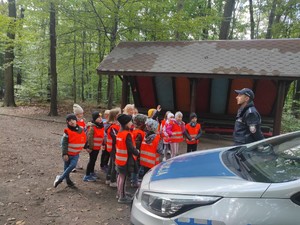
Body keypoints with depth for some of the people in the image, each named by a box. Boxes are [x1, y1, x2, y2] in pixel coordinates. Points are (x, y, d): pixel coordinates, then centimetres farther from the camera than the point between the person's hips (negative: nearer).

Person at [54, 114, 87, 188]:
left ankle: (60, 178, -3)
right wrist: (64, 154, -22)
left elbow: (84, 140, 16)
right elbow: (64, 143, -17)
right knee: (66, 167, 5)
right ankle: (68, 180, 22)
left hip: (76, 154, 3)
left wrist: (86, 147, 18)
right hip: (68, 154, -3)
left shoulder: (81, 130, 0)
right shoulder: (67, 131, -14)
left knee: (73, 165, -15)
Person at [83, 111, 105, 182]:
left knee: (94, 160, 20)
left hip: (98, 147, 8)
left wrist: (102, 144, 15)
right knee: (91, 160, -1)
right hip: (93, 147, -8)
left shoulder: (101, 126, 7)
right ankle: (87, 176, 9)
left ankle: (92, 172, 36)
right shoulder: (92, 127, -19)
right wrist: (90, 147, -19)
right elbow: (89, 138, -20)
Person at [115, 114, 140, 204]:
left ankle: (120, 194, 31)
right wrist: (137, 153, -4)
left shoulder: (119, 133, 7)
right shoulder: (127, 134, -20)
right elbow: (131, 148, -22)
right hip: (125, 160, -9)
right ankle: (122, 197, 10)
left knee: (120, 176, 18)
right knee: (123, 178, 0)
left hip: (119, 159, 9)